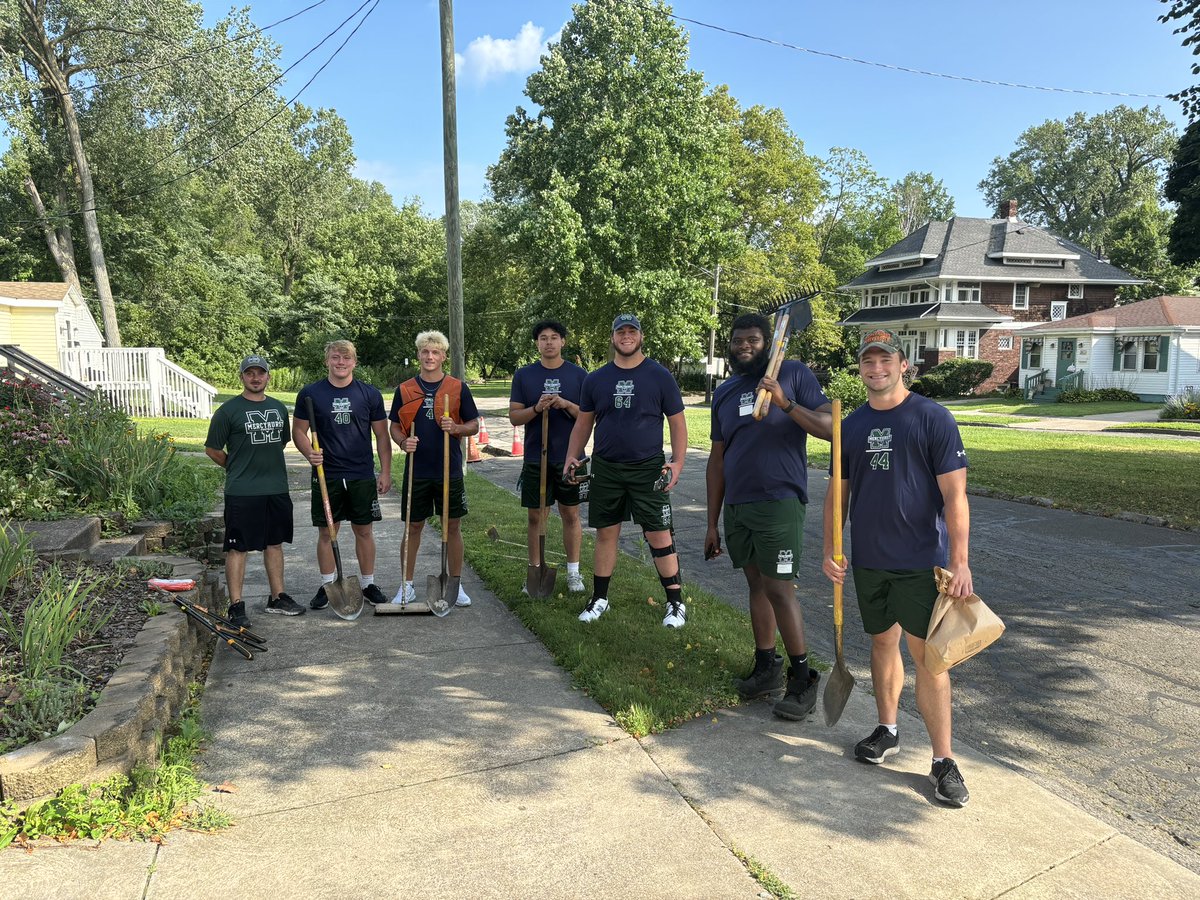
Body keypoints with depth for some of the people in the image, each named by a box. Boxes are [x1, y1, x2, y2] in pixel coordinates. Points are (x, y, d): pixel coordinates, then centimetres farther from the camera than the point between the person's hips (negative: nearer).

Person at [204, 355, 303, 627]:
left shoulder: (279, 408, 12)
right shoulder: (228, 410, -5)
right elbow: (212, 449, -1)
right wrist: (237, 468, 5)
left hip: (277, 489, 6)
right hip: (242, 492, -6)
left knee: (275, 543, 13)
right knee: (238, 548, -2)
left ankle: (277, 598, 24)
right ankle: (236, 605, 5)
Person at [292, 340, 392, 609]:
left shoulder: (370, 394, 3)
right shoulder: (310, 393, 1)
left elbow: (381, 435, 7)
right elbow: (298, 430, 5)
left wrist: (385, 472, 2)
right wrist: (309, 453, -15)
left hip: (362, 476, 1)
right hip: (326, 475, 0)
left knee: (364, 531, 7)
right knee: (327, 532, 6)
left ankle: (368, 584, 20)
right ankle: (327, 586, 19)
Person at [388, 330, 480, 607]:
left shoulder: (458, 388, 2)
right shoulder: (404, 390, 4)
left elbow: (474, 425, 5)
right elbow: (394, 426, 10)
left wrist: (456, 428, -16)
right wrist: (403, 442, -11)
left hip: (450, 470, 0)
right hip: (416, 470, 1)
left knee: (452, 526, 7)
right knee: (413, 527, 8)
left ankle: (455, 584, 18)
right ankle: (407, 585, 20)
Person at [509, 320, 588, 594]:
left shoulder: (578, 374, 2)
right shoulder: (524, 375, 3)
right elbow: (514, 417, 1)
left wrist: (566, 405, -17)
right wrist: (537, 409, -17)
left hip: (569, 457, 0)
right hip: (536, 457, 0)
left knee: (571, 514, 7)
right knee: (536, 516, 6)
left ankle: (573, 572, 18)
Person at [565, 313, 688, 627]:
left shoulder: (660, 376, -1)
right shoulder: (596, 379, 7)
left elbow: (677, 422, 0)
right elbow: (583, 422, 14)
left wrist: (677, 462, -11)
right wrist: (572, 456, 1)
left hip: (648, 468, -3)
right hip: (605, 468, 3)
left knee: (659, 535, -3)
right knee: (605, 533, 9)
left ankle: (675, 602, 8)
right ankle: (599, 598, 22)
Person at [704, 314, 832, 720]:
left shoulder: (794, 374, -2)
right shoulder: (723, 394, 13)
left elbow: (830, 428, -9)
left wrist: (785, 402, -23)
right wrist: (712, 524, 14)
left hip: (779, 503, -6)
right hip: (736, 505, 6)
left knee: (778, 589, -7)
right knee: (756, 584, 12)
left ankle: (803, 679, 5)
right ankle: (766, 666, 23)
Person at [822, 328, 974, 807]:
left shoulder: (933, 418, -8)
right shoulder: (851, 425, 7)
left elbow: (954, 494, -11)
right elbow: (838, 492, 12)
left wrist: (960, 561, -16)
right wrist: (830, 550, 6)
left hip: (920, 560, -4)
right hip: (868, 560, 5)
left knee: (926, 653, -3)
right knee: (882, 642, 16)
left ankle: (943, 760, 7)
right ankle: (887, 731, 32)